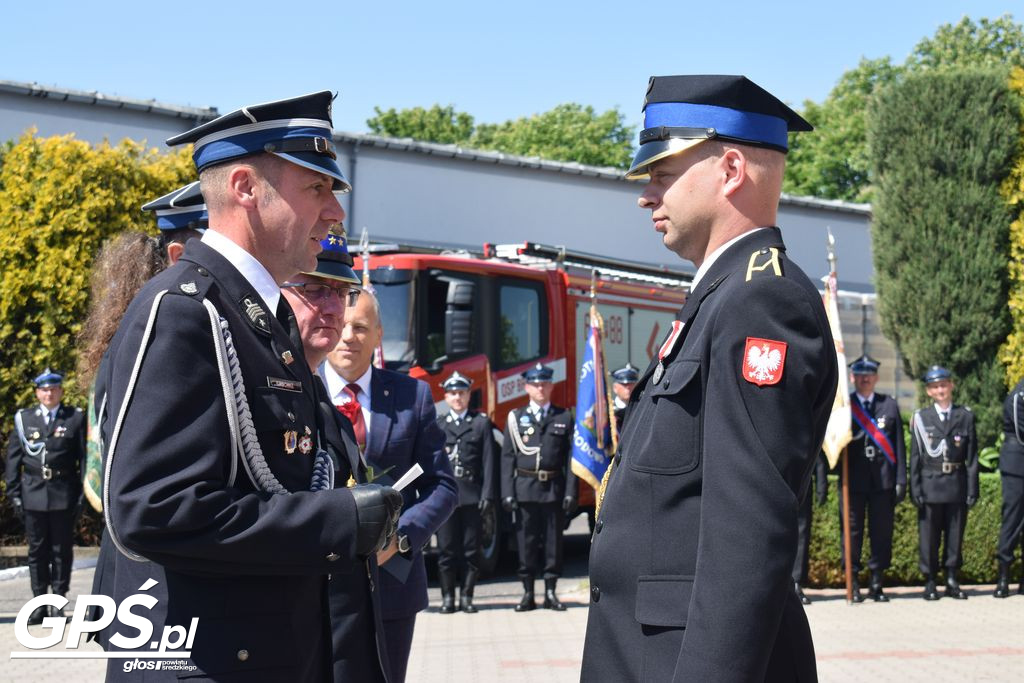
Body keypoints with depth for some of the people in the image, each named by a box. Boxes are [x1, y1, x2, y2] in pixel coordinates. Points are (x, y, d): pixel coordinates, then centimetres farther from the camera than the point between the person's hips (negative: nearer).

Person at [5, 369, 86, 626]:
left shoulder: (76, 418, 4)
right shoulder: (24, 418, 8)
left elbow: (84, 458, 2)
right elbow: (13, 459, 8)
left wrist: (82, 493, -4)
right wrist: (14, 494, 2)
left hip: (64, 496, -1)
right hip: (33, 496, 2)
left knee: (62, 550, 3)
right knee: (37, 551, 5)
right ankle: (39, 604, 11)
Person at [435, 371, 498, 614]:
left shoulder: (481, 424, 9)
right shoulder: (437, 426, 11)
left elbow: (489, 462, 4)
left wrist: (488, 494, -5)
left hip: (472, 496, 0)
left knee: (471, 549, 2)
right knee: (446, 549, 1)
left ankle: (466, 596, 9)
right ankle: (447, 597, 6)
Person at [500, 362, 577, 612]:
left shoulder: (564, 418, 8)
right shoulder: (516, 418, 7)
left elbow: (570, 457, 4)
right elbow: (507, 457, 4)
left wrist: (570, 492, -4)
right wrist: (507, 493, -5)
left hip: (554, 489, 0)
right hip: (525, 489, 0)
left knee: (553, 542, 4)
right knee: (526, 542, 3)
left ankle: (550, 593, 12)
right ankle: (528, 594, 9)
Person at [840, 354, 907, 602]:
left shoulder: (890, 405, 9)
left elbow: (899, 445, 8)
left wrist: (901, 480, 3)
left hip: (883, 479, 2)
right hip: (853, 479, -2)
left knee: (882, 531, 4)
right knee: (852, 531, 1)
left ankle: (877, 584, 12)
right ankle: (853, 584, 9)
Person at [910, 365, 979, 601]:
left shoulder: (965, 416, 6)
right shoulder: (921, 418, 4)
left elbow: (972, 456, 4)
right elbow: (915, 456, 3)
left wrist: (972, 489, -1)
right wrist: (915, 489, -4)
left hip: (957, 484, 1)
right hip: (930, 486, -1)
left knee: (955, 535, 6)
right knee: (929, 536, 2)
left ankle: (952, 581, 15)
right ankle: (930, 583, 10)